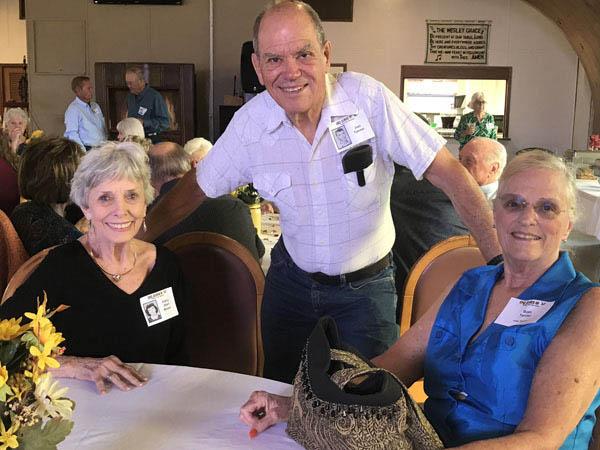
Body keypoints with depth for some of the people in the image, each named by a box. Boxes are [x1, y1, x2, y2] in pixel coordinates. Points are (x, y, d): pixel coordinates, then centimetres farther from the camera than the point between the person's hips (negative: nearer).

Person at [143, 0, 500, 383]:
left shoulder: (367, 99, -20)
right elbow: (195, 190, 3)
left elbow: (447, 173, -18)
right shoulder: (249, 124, -11)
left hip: (366, 286, -2)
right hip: (293, 277, 3)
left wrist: (504, 260, -22)